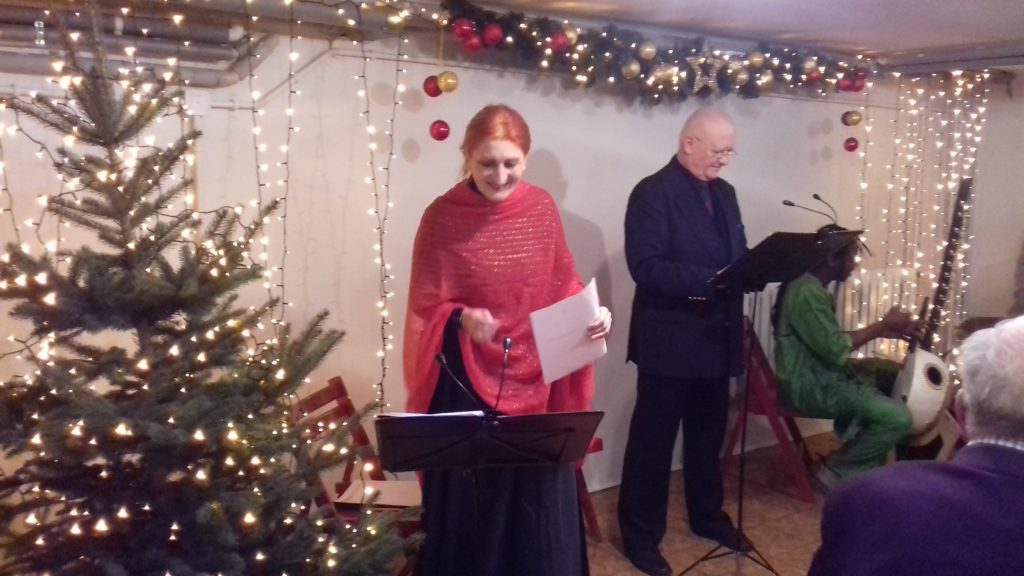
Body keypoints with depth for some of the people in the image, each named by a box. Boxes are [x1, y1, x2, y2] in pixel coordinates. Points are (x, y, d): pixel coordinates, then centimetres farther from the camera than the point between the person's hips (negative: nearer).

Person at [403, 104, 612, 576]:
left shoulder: (542, 207, 0)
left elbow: (564, 284, 8)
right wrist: (461, 318, -26)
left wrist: (592, 312, -10)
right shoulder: (442, 217, -10)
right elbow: (425, 307, -7)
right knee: (470, 505, 8)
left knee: (542, 505, 13)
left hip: (536, 378, 3)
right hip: (468, 380, -3)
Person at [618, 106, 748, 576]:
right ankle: (640, 536, 18)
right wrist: (708, 281, -27)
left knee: (708, 436, 21)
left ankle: (707, 516, 39)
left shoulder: (723, 193, 13)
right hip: (670, 338, -7)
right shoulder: (653, 192, -12)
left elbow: (736, 253, 17)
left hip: (715, 335, 8)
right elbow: (645, 267, -21)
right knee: (653, 441, 4)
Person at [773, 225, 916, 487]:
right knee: (897, 418, -20)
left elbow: (833, 341, 15)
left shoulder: (814, 286, 12)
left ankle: (865, 459, 19)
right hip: (808, 384, -11)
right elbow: (837, 350, -23)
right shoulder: (807, 291, -22)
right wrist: (883, 325, -11)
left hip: (823, 370, 11)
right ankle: (837, 471, -2)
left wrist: (882, 330, 5)